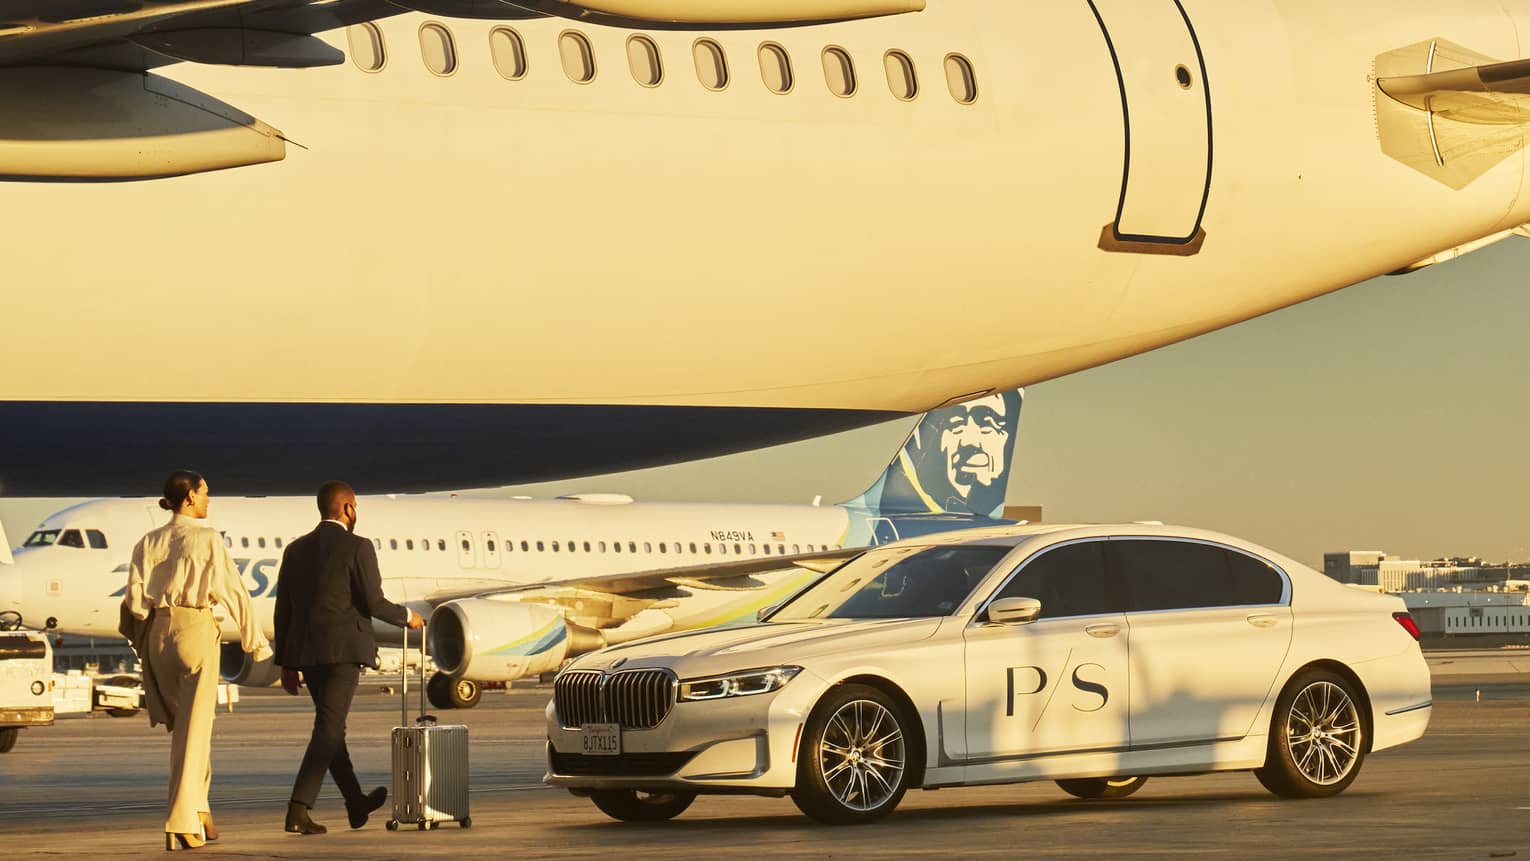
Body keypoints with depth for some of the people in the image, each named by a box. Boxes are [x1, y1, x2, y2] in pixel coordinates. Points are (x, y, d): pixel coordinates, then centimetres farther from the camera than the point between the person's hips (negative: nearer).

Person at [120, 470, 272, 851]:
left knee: (181, 722, 20)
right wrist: (256, 641, 2)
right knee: (194, 726, -2)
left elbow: (135, 598, 2)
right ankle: (182, 824, -7)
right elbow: (232, 590, -5)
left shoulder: (148, 543, 6)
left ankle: (198, 808, 23)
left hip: (157, 630, 5)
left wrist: (141, 642, 13)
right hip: (196, 627, -5)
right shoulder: (208, 539, -6)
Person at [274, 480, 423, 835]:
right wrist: (406, 616, 10)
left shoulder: (295, 550, 11)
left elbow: (283, 609, 11)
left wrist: (286, 662, 16)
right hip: (342, 648, -6)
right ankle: (299, 809, -18)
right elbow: (373, 602, -10)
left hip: (305, 651, 6)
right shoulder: (357, 547, -7)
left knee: (332, 725, 17)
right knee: (328, 728, -6)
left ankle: (356, 804, 31)